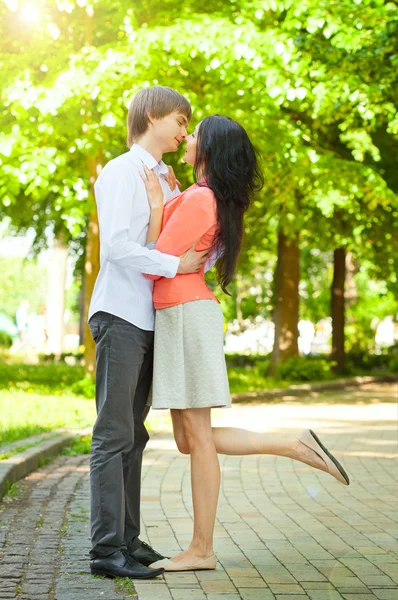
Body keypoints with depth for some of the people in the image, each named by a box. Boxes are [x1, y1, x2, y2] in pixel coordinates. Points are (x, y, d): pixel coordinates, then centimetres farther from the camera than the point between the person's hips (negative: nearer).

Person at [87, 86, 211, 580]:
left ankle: (128, 540, 13)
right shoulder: (120, 172, -5)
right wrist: (176, 264, -16)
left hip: (148, 320, 9)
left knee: (133, 436, 9)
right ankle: (107, 548, -8)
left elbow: (190, 240, 21)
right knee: (113, 436, -9)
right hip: (120, 316, -9)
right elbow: (116, 246, -18)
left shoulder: (163, 181, 22)